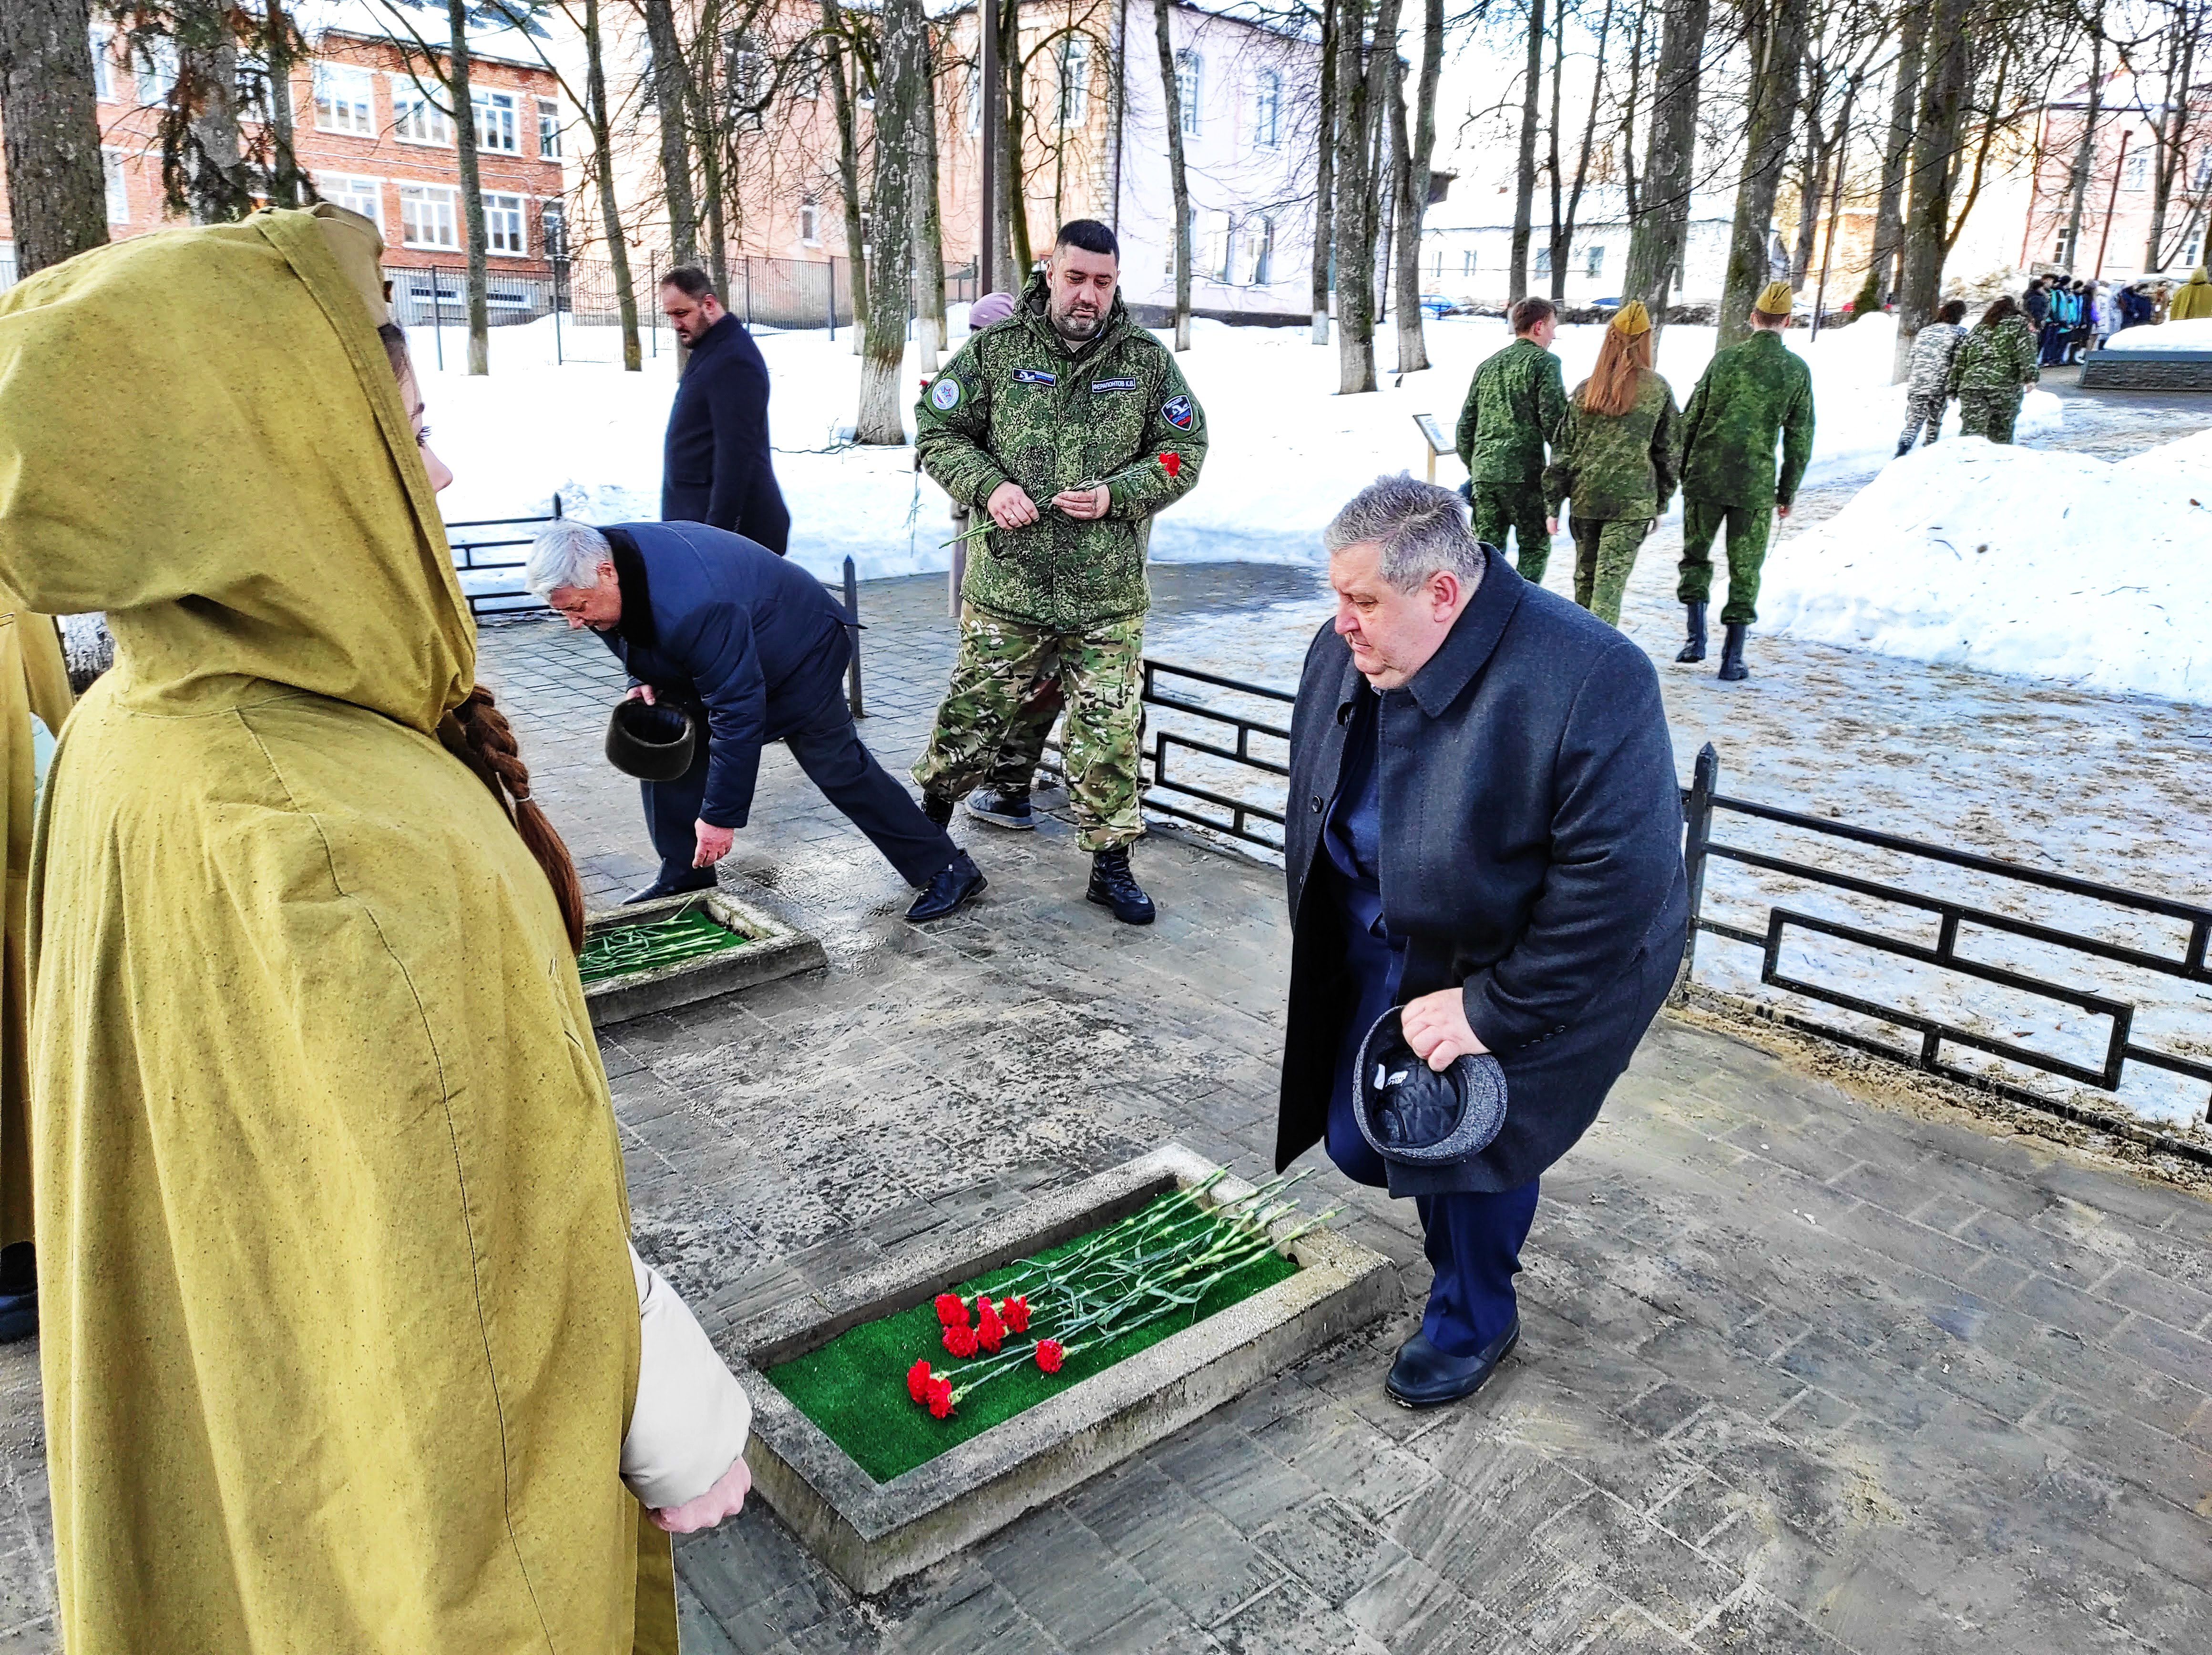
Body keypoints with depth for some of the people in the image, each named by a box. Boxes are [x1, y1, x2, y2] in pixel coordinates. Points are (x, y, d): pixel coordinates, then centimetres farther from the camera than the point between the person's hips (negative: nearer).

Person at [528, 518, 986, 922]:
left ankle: (947, 870, 3)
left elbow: (738, 710, -39)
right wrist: (645, 681, -11)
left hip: (797, 652, -8)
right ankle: (683, 877, 14)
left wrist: (720, 815, -34)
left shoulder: (691, 607, -43)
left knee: (837, 766, -7)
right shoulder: (605, 556, -16)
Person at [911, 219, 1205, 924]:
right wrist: (989, 487, -14)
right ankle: (931, 823, 35)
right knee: (973, 716, 9)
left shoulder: (1147, 360, 4)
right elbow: (937, 430, 5)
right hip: (1007, 588, 0)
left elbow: (1185, 450, 6)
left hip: (1110, 598, 1)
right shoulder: (996, 349, 1)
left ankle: (1111, 865, 21)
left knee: (1109, 733, 5)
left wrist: (1117, 495, -11)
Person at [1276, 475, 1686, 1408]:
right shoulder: (1342, 655, -8)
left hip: (1527, 968, -6)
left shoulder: (1590, 681, -30)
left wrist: (1491, 1008, -27)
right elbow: (1313, 816, 6)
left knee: (1470, 1140, -7)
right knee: (1357, 1142, 8)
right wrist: (1326, 952, 5)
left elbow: (1618, 878, -30)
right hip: (1391, 948, 7)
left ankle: (1473, 1323, 24)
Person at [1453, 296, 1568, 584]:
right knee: (1535, 547, 7)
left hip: (1484, 472, 6)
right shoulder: (1544, 362, -3)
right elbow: (1554, 421, -10)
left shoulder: (1487, 365, 17)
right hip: (1525, 473, -5)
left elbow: (1466, 425, 17)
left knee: (1487, 548, 10)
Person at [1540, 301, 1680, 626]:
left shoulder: (1585, 390, 3)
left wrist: (1552, 503, 8)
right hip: (1632, 501, -3)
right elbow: (1669, 452, 3)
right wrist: (1660, 503, 12)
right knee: (1611, 582, -6)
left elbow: (1563, 450, 3)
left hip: (1585, 498, 3)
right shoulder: (1658, 389, -2)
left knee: (1585, 577, 17)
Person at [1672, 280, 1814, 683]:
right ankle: (1733, 658, 8)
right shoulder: (1797, 370, 1)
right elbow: (1800, 439, 3)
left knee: (1695, 555, 16)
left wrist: (1682, 470, 12)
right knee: (1745, 569, 7)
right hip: (1756, 484, 0)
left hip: (1705, 476, 0)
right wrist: (1788, 492, 11)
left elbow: (1691, 419, 1)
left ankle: (1697, 638, 7)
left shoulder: (1725, 358, 0)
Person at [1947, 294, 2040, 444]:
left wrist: (1953, 387, 24)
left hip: (1972, 382, 3)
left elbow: (1959, 361, 22)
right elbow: (2026, 351, -4)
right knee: (2001, 432, 6)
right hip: (2005, 384, -2)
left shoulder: (1977, 329, 27)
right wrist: (2031, 376, -10)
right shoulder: (2020, 324, 15)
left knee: (1970, 430, -8)